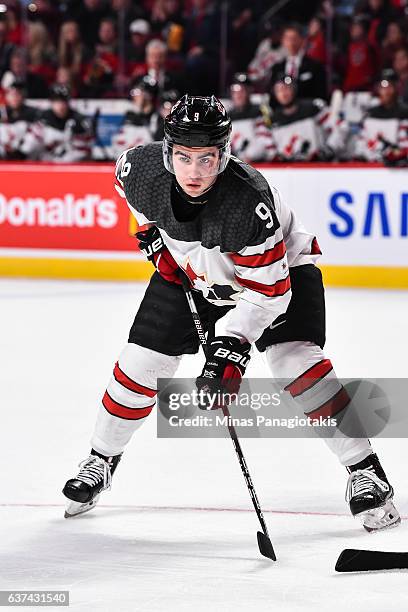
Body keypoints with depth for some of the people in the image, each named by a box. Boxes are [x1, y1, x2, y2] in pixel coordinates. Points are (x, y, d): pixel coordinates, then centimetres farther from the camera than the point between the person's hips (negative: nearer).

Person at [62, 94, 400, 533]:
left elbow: (269, 290, -34)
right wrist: (151, 230, 0)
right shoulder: (143, 169, -26)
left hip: (278, 268, -5)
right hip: (188, 270, 5)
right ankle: (101, 460, 23)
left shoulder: (249, 202, -40)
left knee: (294, 359, -24)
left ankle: (364, 471, -15)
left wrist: (232, 345, -42)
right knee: (140, 364, 0)